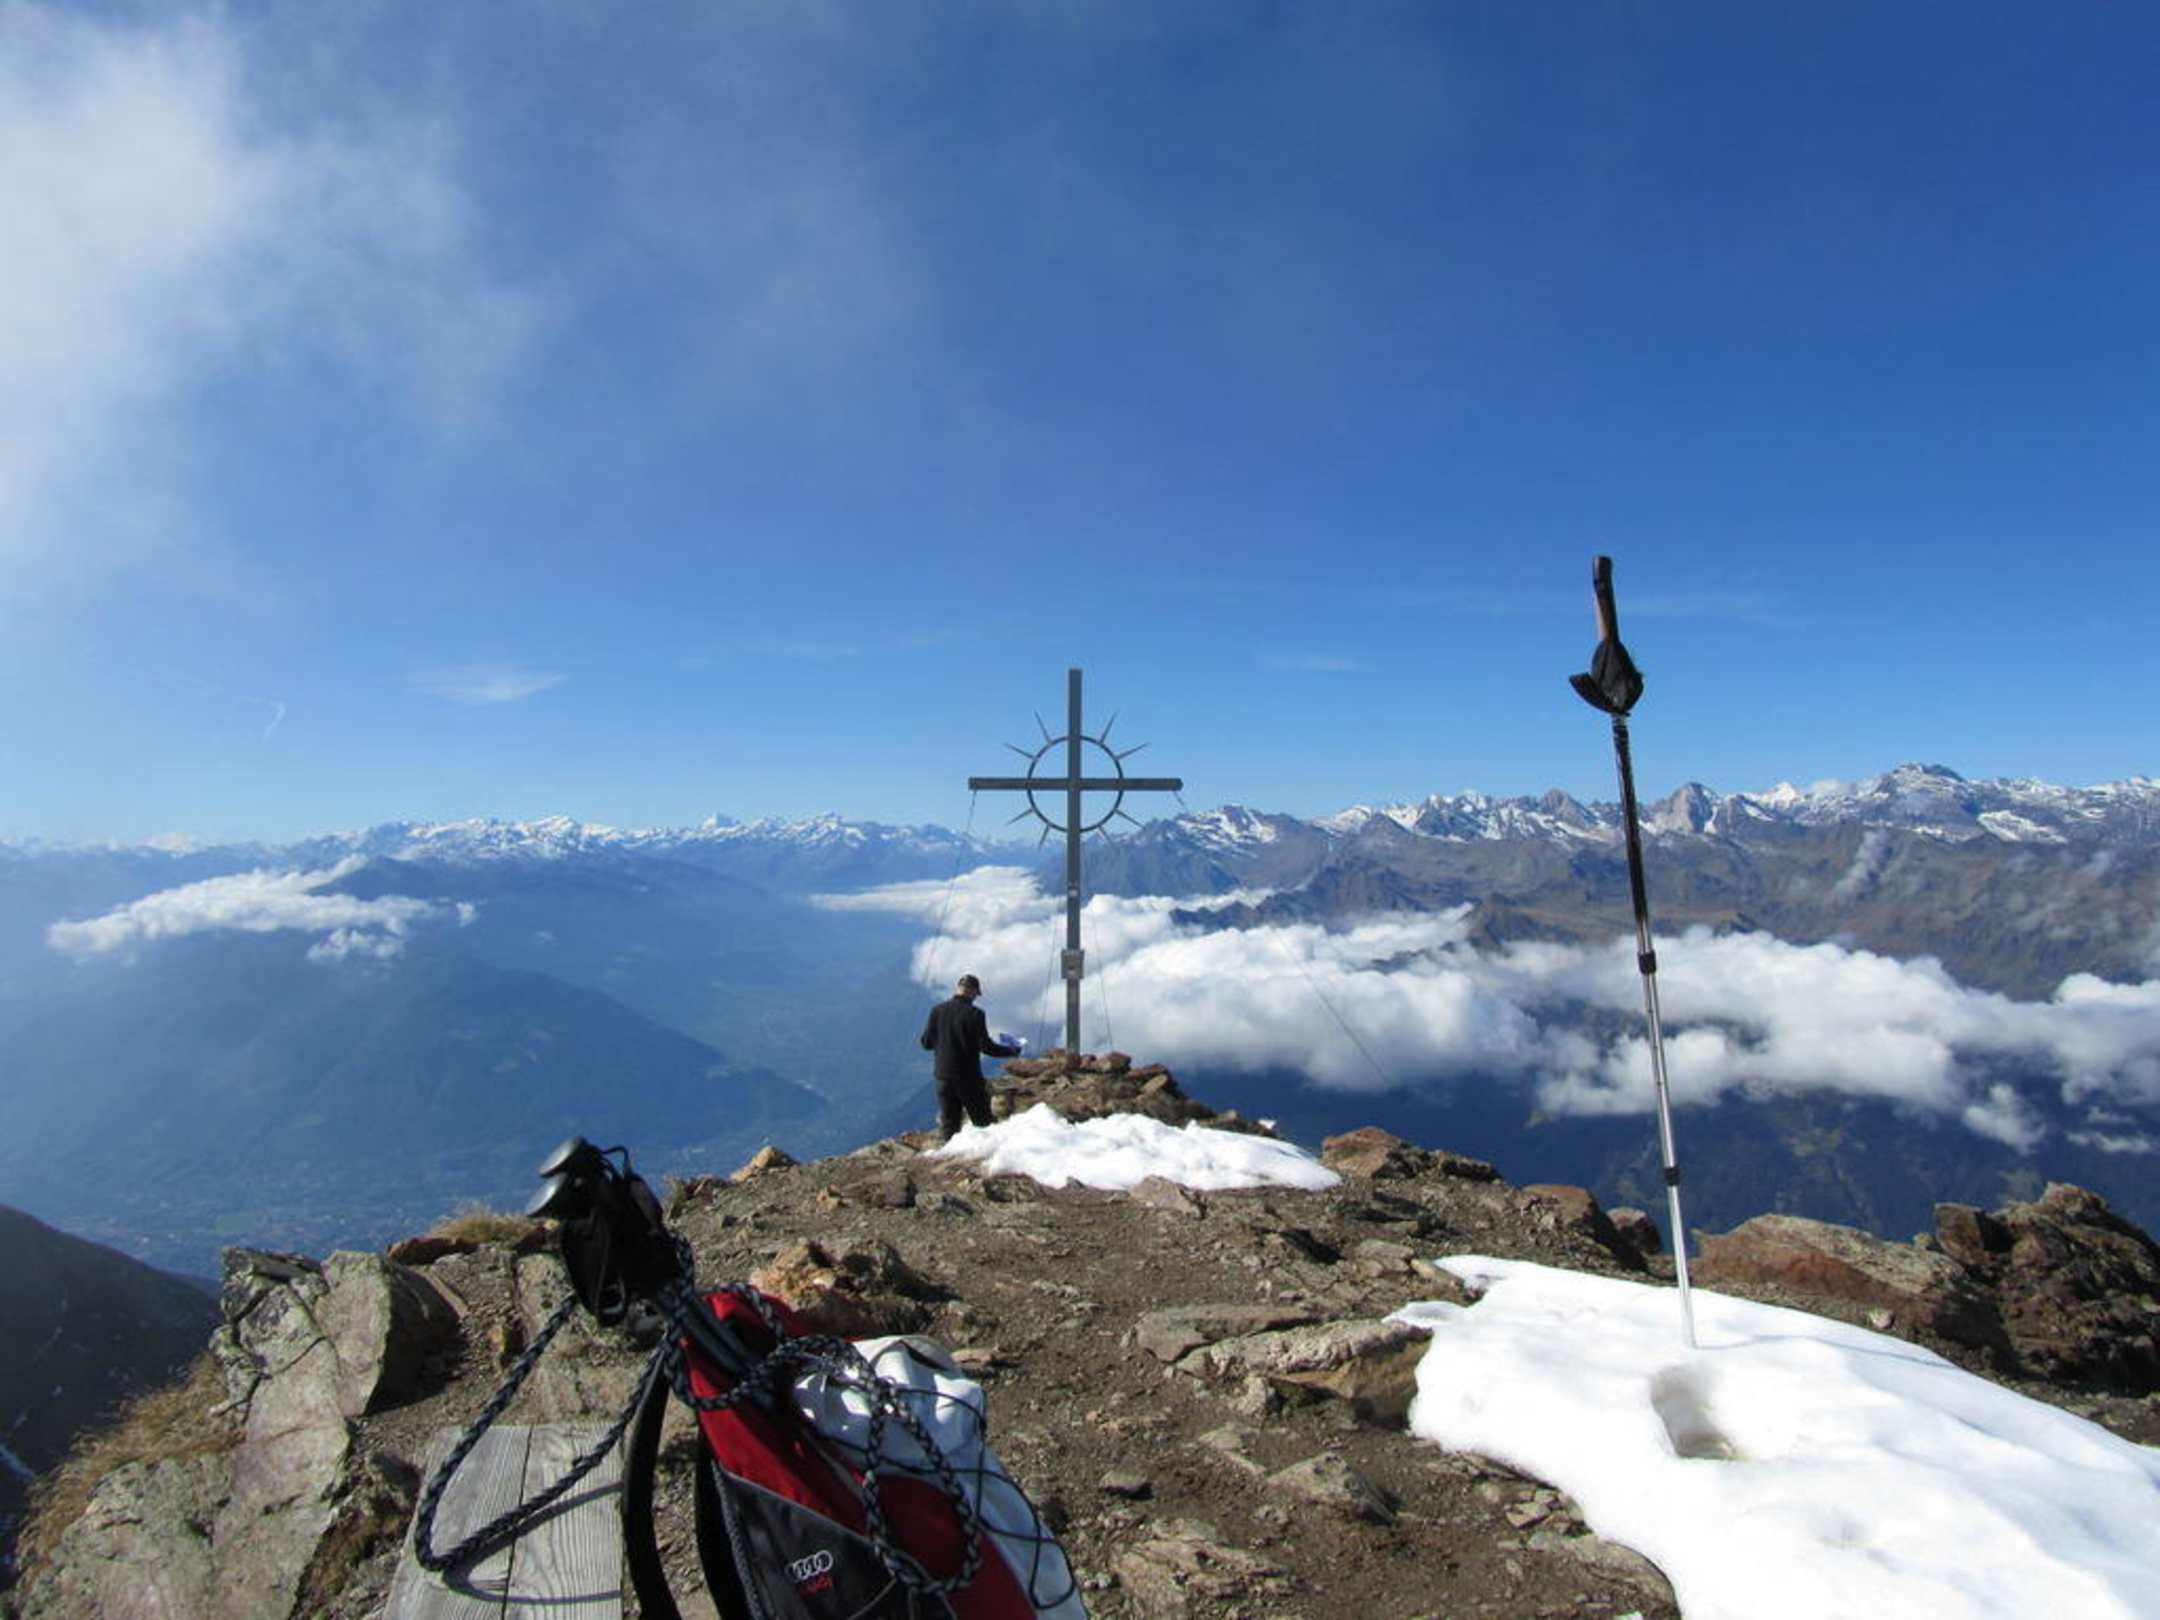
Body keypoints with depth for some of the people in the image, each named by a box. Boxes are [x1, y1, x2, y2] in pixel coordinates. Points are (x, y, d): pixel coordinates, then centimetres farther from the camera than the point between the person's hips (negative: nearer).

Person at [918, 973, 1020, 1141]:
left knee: (947, 1125, 10)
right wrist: (1012, 1051, 3)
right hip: (968, 1077, -4)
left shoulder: (937, 1011, 0)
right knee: (983, 1124, 7)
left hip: (943, 1076, 4)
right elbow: (986, 1047, -12)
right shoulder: (974, 1014, -13)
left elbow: (926, 1043, 4)